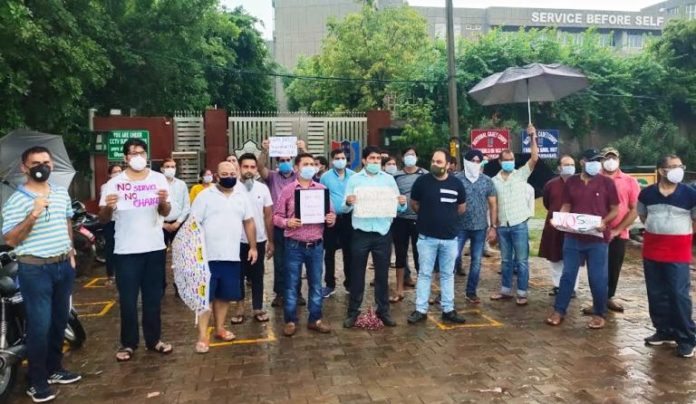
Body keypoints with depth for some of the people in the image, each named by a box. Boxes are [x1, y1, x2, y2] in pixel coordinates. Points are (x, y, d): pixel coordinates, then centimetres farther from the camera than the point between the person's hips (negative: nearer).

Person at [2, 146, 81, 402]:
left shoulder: (62, 193, 7)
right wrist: (33, 214, -27)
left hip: (63, 266, 6)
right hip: (35, 269, -6)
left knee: (59, 322, 15)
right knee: (40, 326, -4)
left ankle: (54, 370, 31)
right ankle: (37, 382, 10)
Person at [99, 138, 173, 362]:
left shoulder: (158, 179, 2)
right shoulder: (115, 183, -2)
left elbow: (165, 213, -3)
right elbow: (103, 219, -2)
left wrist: (164, 201, -25)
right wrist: (108, 206, -24)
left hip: (154, 247, 2)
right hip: (126, 250, -1)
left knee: (154, 297, 11)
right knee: (128, 299, 5)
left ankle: (154, 339, 24)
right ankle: (128, 343, 18)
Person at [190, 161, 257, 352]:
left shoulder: (241, 197, 9)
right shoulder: (205, 196, -4)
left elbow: (249, 222, 15)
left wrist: (253, 247, 11)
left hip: (232, 256, 4)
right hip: (208, 256, -4)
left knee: (224, 295, 13)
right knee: (206, 296, 0)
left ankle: (220, 328, 28)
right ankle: (202, 336, 6)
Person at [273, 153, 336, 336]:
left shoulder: (322, 189, 7)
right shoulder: (287, 190, 1)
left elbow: (331, 213, 10)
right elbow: (277, 216, 1)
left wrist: (331, 219, -12)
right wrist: (287, 222, -19)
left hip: (316, 245, 2)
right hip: (294, 245, -2)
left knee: (316, 284, 10)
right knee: (292, 284, 5)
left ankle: (315, 319, 22)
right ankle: (290, 321, 17)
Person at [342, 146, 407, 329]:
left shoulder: (389, 179, 6)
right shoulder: (354, 179, 3)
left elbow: (399, 207, 4)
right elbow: (345, 208, -2)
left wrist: (402, 203, -19)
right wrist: (348, 202, -24)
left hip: (383, 233, 1)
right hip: (361, 233, -1)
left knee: (382, 274, 9)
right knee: (357, 274, 6)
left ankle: (383, 310, 21)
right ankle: (353, 311, 16)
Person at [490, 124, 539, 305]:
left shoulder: (521, 174, 0)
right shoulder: (494, 180, 7)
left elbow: (534, 158, -13)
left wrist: (533, 137, -19)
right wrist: (493, 225, 6)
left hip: (519, 224, -3)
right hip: (502, 226, 3)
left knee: (521, 261, 2)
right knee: (506, 260, 14)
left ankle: (522, 293, 11)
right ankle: (506, 291, 24)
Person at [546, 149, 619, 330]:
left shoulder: (607, 182, -1)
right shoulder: (571, 182, 5)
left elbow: (615, 209, 1)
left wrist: (604, 222, -18)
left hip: (597, 238, -2)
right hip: (573, 237, 2)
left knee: (598, 278, 5)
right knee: (568, 275, 8)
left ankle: (599, 314, 21)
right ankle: (559, 311, 16)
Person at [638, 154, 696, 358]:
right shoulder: (647, 193, 1)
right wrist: (656, 230, 9)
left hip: (678, 252, -4)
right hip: (652, 249, 4)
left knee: (679, 294, -4)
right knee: (656, 294, 10)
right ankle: (664, 331, 25)